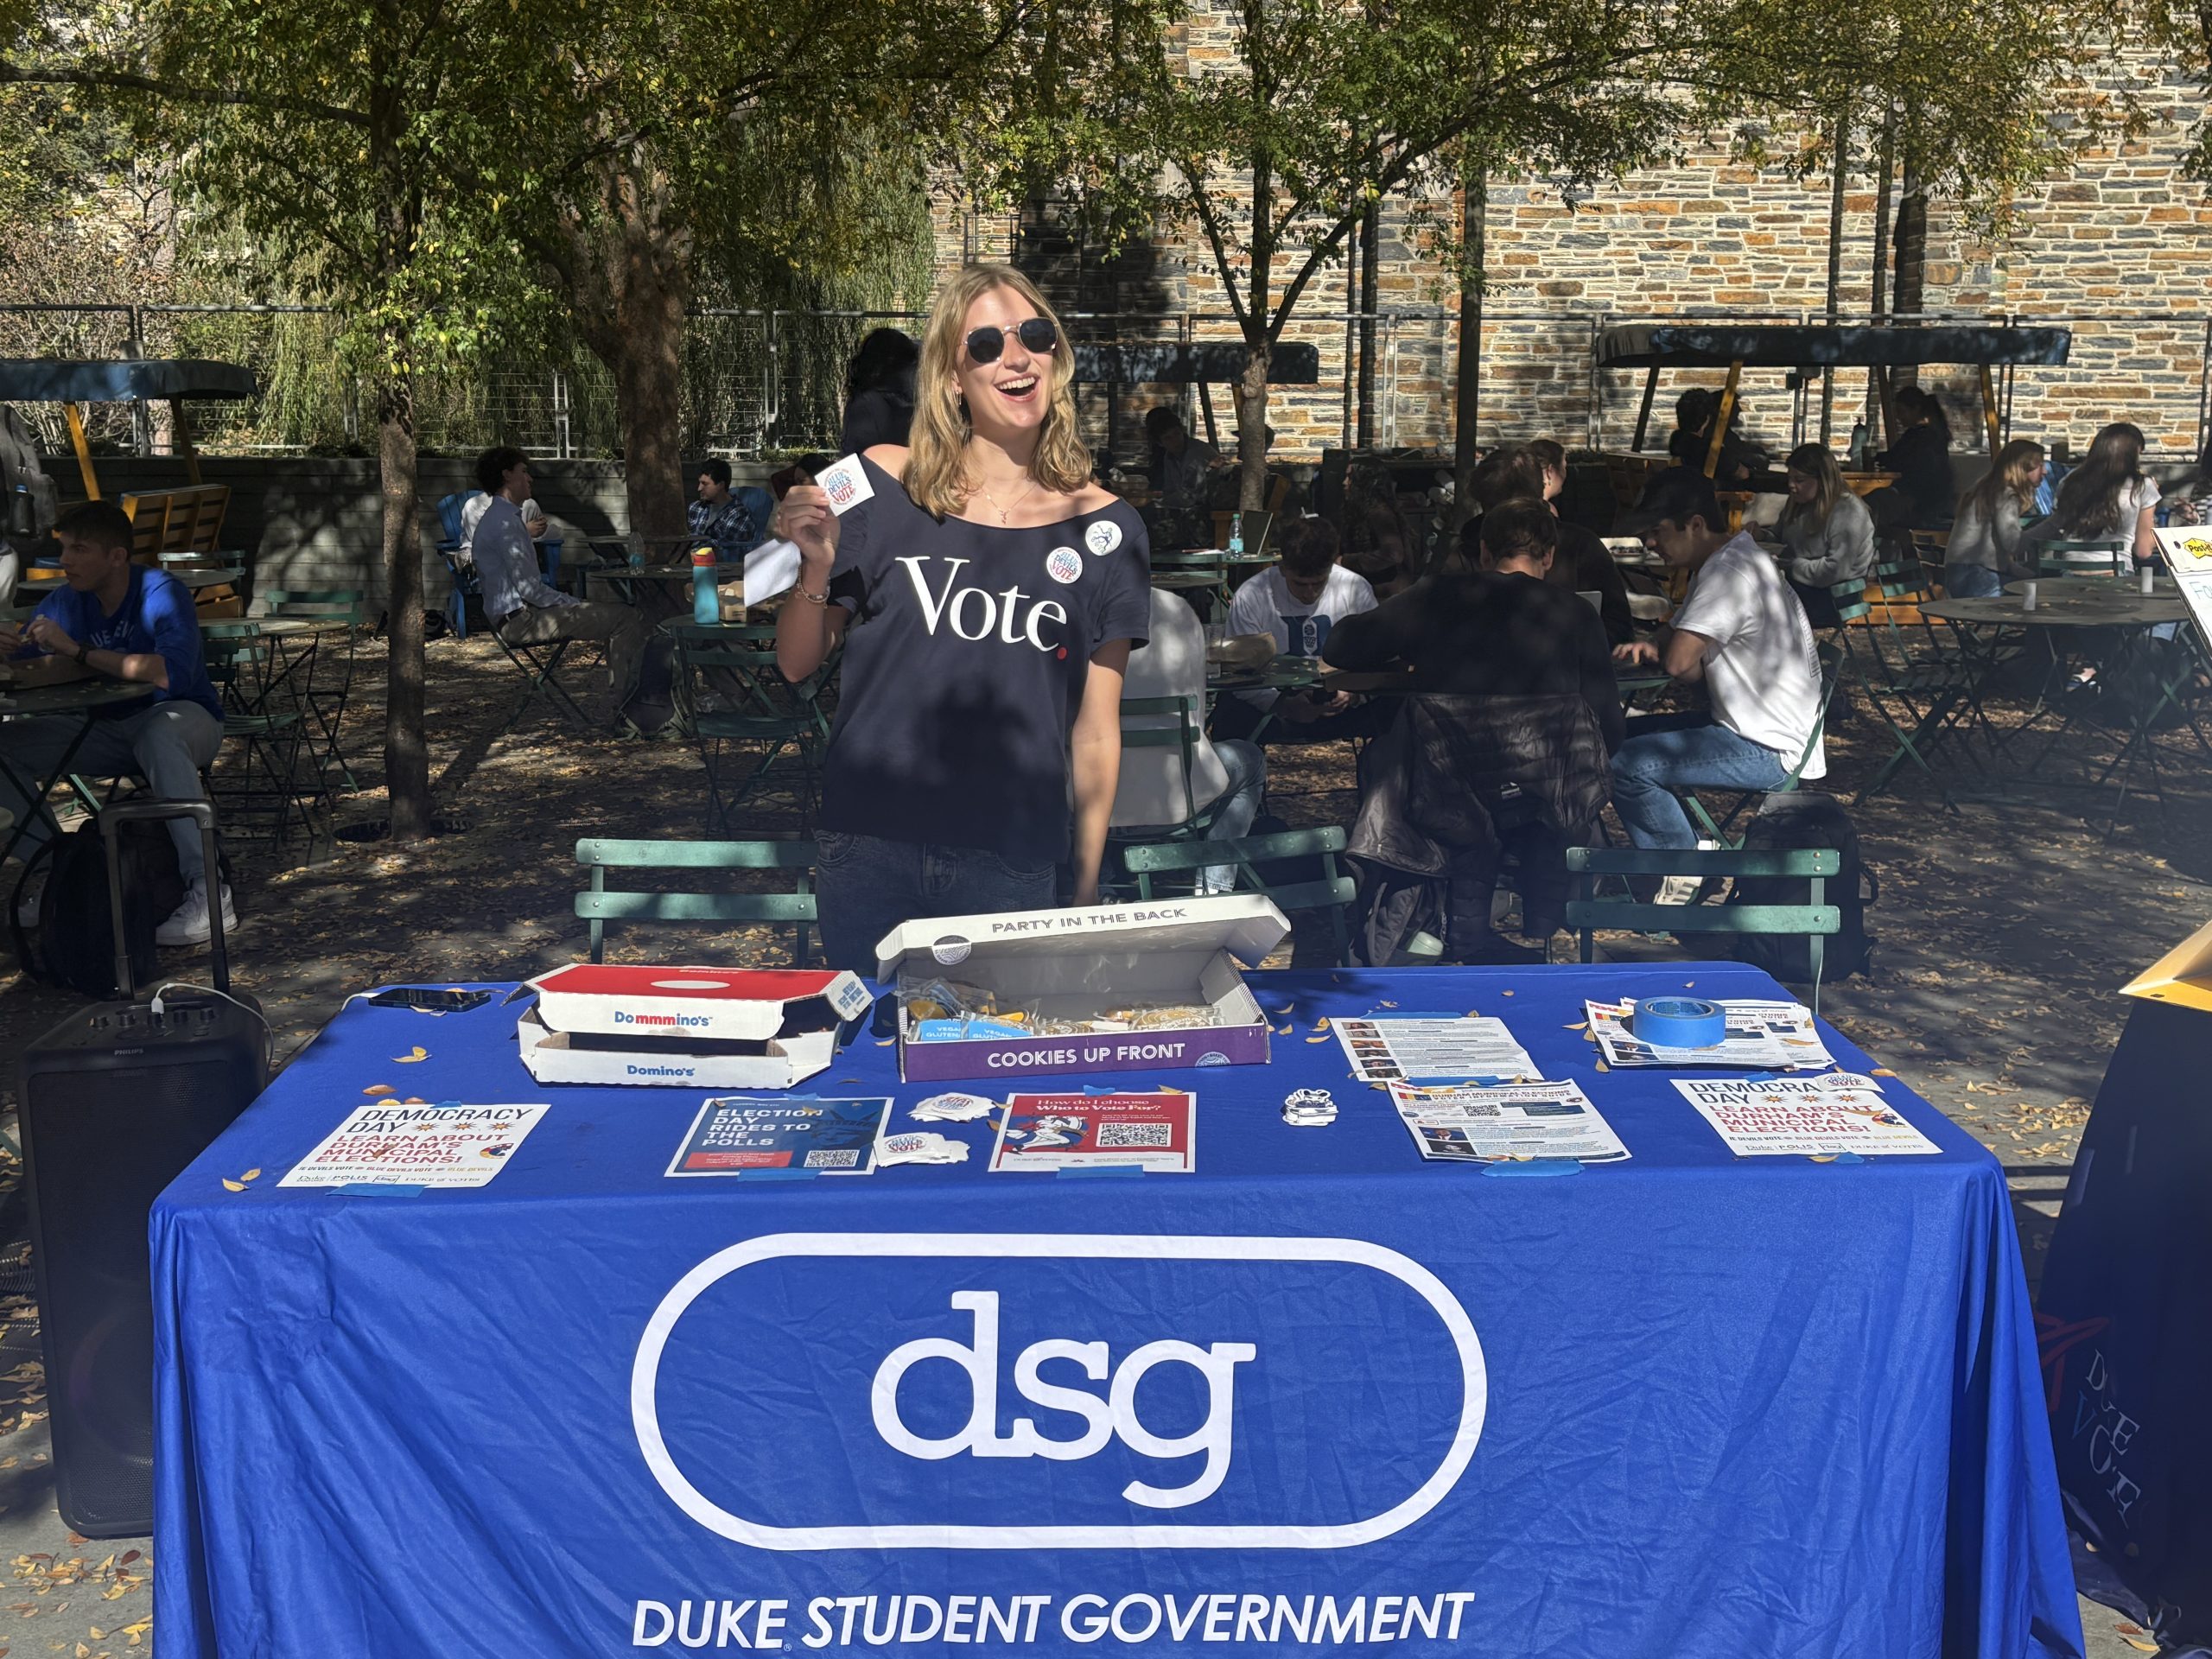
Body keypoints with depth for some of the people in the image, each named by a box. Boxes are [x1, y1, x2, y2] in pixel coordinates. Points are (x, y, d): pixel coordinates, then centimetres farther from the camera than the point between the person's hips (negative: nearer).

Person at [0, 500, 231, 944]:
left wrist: (77, 652, -33)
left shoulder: (162, 594, -20)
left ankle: (208, 893, -38)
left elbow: (173, 673, -37)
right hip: (108, 731, 6)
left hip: (184, 717, -6)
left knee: (158, 735, -41)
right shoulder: (64, 602, -1)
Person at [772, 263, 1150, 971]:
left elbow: (1095, 733, 4)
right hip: (868, 850, 0)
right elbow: (797, 664, 5)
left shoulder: (1103, 528, 0)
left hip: (1011, 867, 0)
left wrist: (1087, 891, 4)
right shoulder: (882, 486, -2)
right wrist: (817, 567, -13)